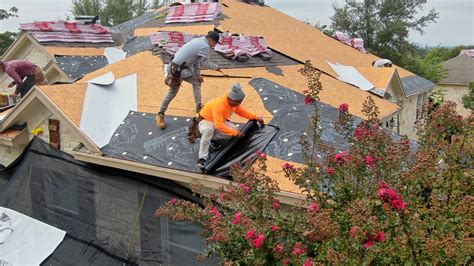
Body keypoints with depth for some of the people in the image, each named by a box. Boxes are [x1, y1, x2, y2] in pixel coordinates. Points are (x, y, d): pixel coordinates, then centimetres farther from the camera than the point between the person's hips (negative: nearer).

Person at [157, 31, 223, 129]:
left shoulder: (199, 41, 11)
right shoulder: (205, 47, -18)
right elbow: (205, 63, -11)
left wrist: (198, 75, 11)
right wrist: (216, 67, 6)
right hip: (177, 69, -10)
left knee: (197, 82, 17)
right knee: (172, 93, -1)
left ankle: (199, 108, 23)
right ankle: (160, 115, 14)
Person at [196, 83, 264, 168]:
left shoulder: (234, 102, -11)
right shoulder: (219, 105, -36)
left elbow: (241, 111, 9)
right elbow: (219, 125, -40)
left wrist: (256, 117, 2)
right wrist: (235, 133, -37)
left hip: (219, 121, 8)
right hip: (206, 121, -8)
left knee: (235, 129, -15)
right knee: (208, 131, -42)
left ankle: (212, 138, -4)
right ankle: (202, 158, -37)